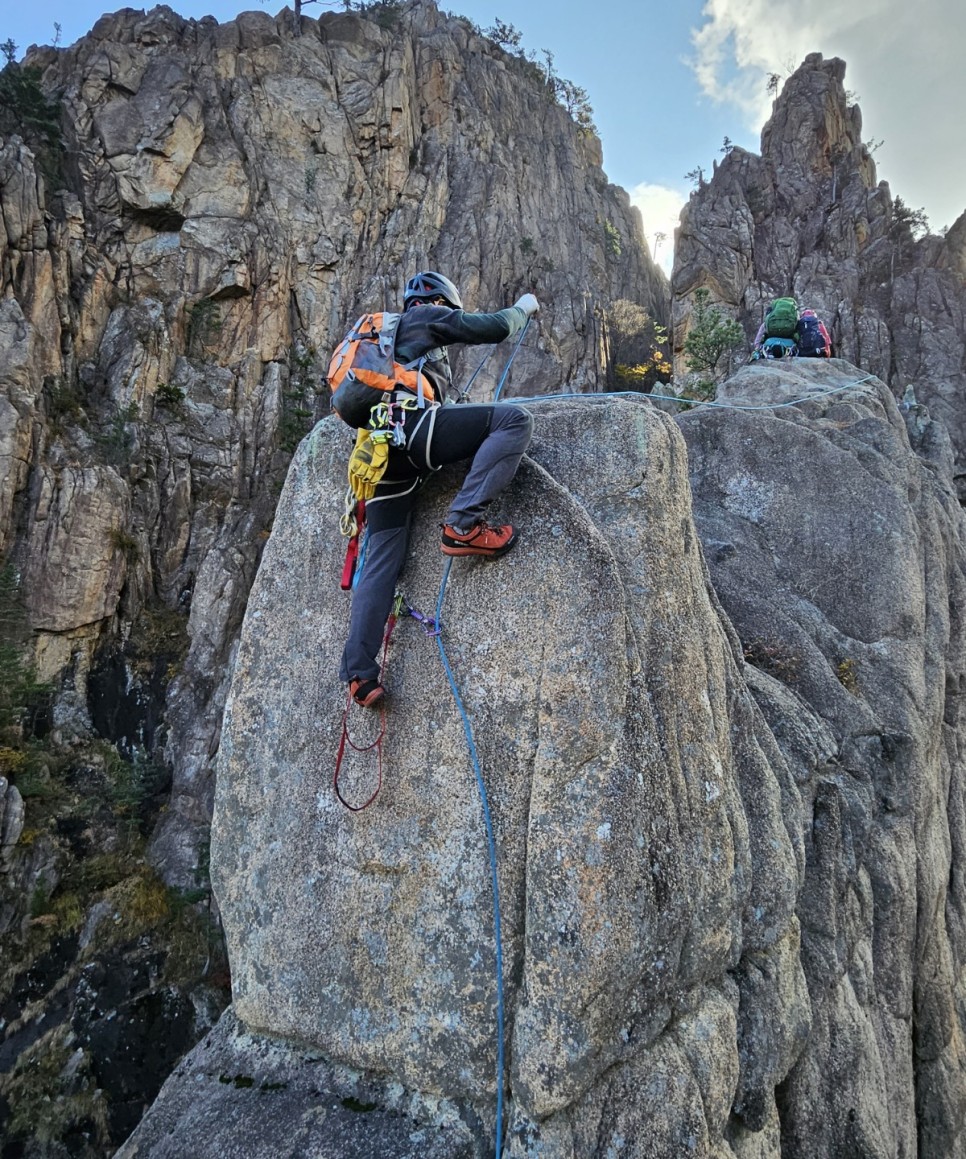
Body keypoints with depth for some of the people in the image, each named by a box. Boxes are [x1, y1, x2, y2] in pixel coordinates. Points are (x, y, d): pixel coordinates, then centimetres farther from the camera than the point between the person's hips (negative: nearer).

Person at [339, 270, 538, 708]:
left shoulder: (387, 333, 41)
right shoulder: (426, 316, 17)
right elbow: (493, 328, 14)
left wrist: (451, 406, 57)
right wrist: (523, 308, 33)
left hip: (377, 445, 8)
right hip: (411, 425, -8)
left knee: (382, 558, 2)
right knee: (514, 419, -7)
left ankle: (359, 673, -5)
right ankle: (463, 524, -22)